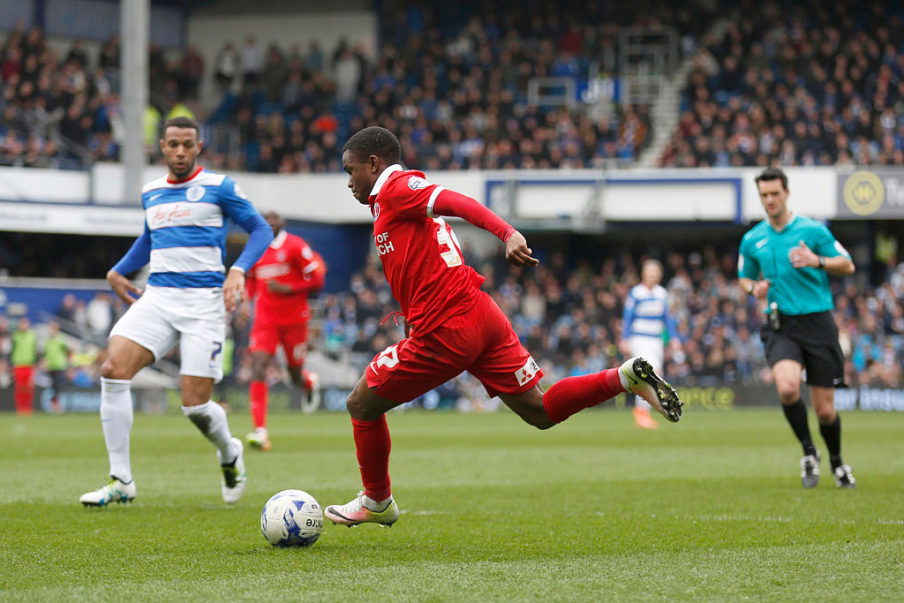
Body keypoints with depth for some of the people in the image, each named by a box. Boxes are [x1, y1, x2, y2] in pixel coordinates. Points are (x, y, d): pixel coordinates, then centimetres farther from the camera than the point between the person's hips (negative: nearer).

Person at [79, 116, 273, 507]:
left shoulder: (218, 187, 0)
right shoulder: (150, 193, 15)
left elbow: (260, 230, 2)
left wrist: (239, 270, -14)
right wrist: (118, 272, 20)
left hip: (204, 301, -4)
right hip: (156, 296, 4)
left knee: (195, 405, -10)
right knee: (113, 370, -18)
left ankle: (229, 455, 27)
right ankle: (120, 480, -10)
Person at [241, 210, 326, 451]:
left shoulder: (295, 246, -8)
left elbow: (316, 280, -8)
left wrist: (288, 289, -19)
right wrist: (247, 300, 5)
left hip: (294, 319, -3)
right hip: (265, 320, 3)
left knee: (296, 375, 8)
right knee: (258, 369, -16)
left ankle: (310, 382, 49)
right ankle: (260, 431, -21)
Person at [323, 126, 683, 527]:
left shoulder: (396, 187, -3)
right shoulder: (399, 198, 25)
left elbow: (456, 202, -20)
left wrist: (508, 234, -35)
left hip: (446, 329, -9)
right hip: (483, 316, 9)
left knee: (361, 406, 7)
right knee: (539, 412, 7)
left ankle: (376, 503, 20)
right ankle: (626, 377, -7)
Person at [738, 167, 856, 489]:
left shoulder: (813, 230, -1)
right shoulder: (752, 239, 8)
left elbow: (847, 265, 2)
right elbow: (744, 277, 23)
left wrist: (817, 261, -17)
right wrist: (753, 288, -1)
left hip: (817, 323, -1)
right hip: (780, 326, 1)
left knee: (825, 410, 1)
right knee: (787, 387, -27)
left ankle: (837, 462, 30)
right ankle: (808, 452, -4)